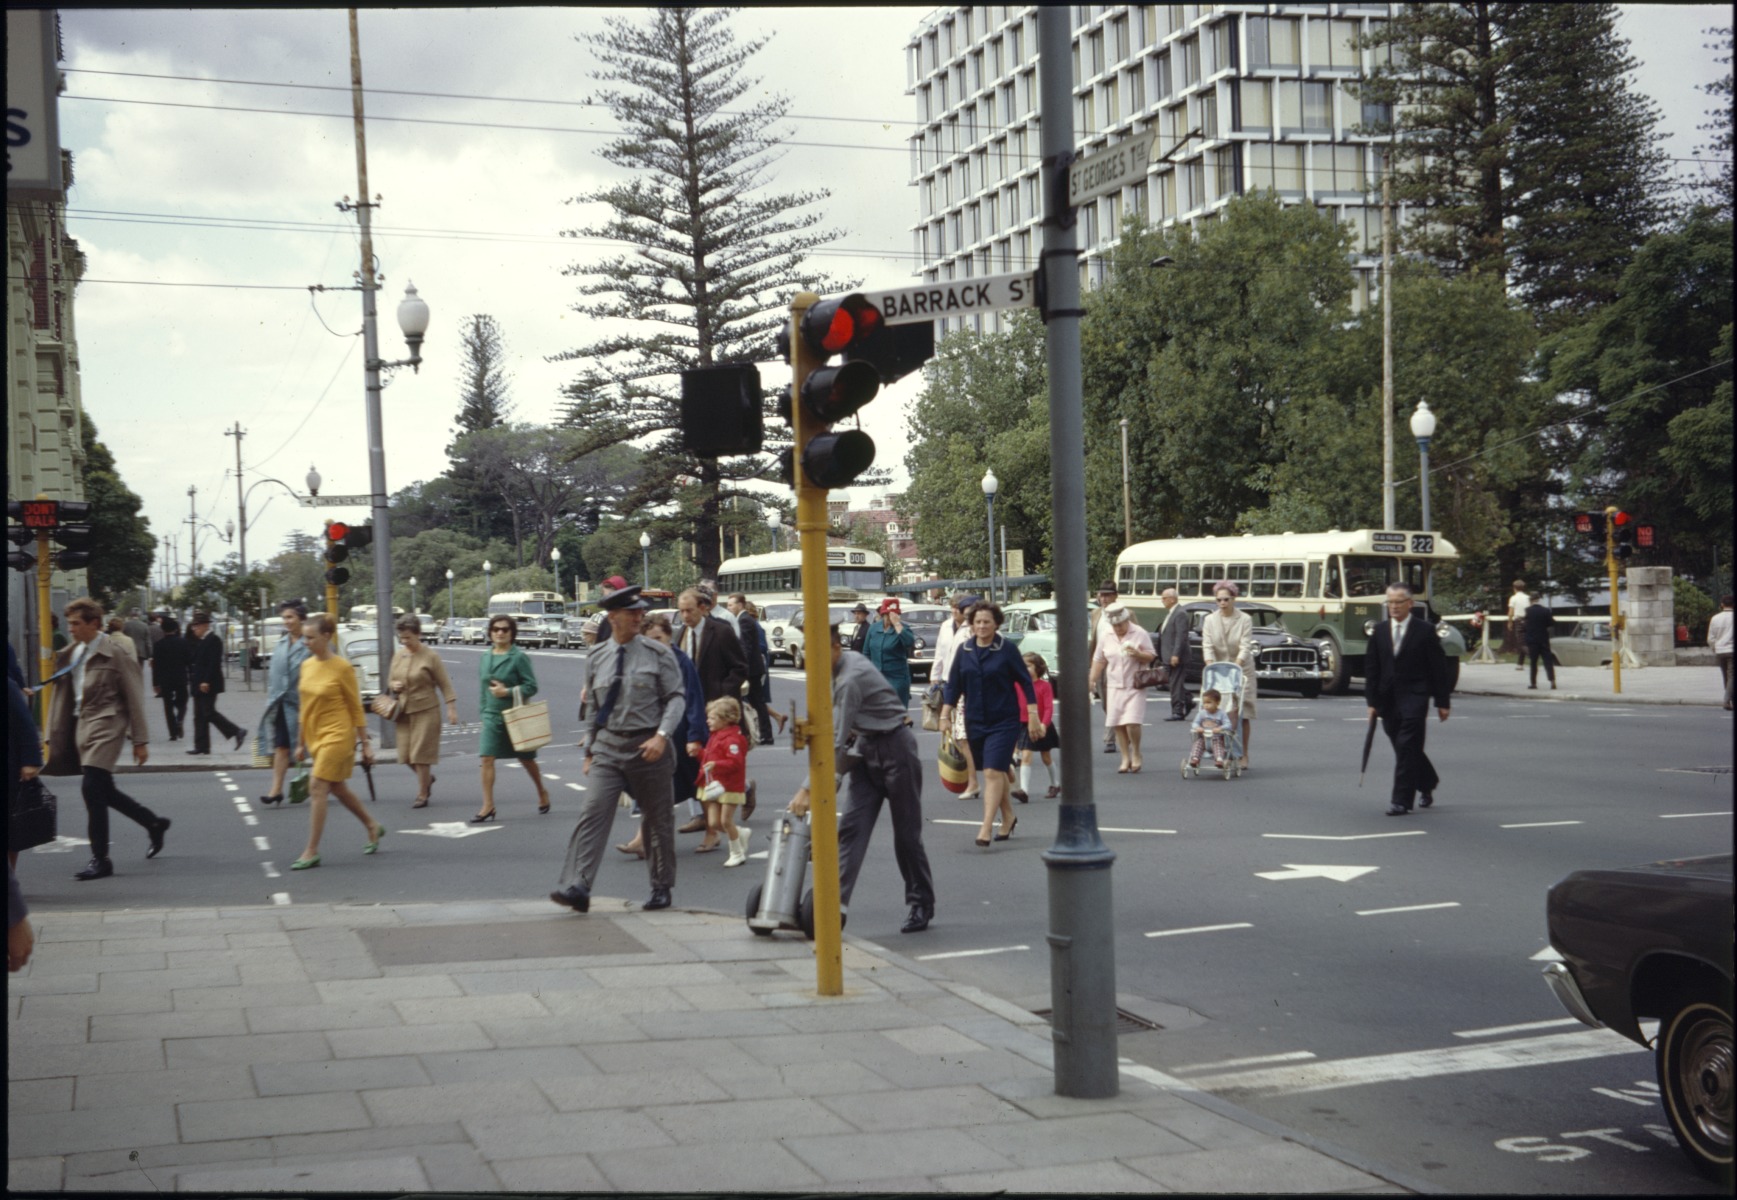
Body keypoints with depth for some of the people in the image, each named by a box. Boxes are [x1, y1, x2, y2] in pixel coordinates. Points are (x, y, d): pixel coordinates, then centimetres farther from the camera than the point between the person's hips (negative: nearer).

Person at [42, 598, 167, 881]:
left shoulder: (116, 653, -9)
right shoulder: (69, 655, 11)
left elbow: (134, 697, -8)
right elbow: (61, 696, 12)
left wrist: (140, 741, -9)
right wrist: (54, 738, 7)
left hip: (105, 725, -8)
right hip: (80, 725, 8)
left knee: (92, 788, -14)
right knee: (102, 790, 13)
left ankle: (100, 859, -6)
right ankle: (154, 823, 34)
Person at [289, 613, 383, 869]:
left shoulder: (342, 668, -13)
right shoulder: (306, 666, 6)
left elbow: (356, 708, -7)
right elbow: (304, 707, 14)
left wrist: (365, 744, -5)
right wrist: (300, 743, 15)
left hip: (337, 735, -7)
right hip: (316, 736, 7)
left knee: (317, 789, -11)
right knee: (338, 789, 16)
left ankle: (311, 852, -6)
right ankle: (373, 827, 36)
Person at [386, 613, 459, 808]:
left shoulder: (431, 656, -8)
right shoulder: (398, 656, 8)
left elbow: (445, 684, -6)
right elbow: (390, 680, 19)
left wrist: (451, 708, -12)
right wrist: (393, 685, -5)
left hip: (426, 711, -5)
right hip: (403, 712, 5)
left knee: (421, 754, -3)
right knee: (406, 754, 5)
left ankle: (422, 795, 9)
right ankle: (428, 778, 33)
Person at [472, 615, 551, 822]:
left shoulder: (519, 657, -11)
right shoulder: (486, 658, 7)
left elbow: (531, 686, -13)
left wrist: (507, 691, -21)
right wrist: (483, 710, 12)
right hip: (491, 716, 4)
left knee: (526, 759, 13)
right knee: (487, 759, -10)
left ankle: (542, 793, 37)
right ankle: (488, 807, -8)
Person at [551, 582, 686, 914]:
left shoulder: (658, 654, -2)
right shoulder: (596, 658, 6)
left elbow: (676, 697, -3)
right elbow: (591, 708, 13)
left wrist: (662, 736, -16)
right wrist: (589, 750, 12)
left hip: (648, 746, -2)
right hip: (608, 746, 2)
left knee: (658, 819, 8)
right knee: (593, 813, -12)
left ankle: (661, 889, 23)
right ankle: (577, 887, -17)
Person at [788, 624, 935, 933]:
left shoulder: (850, 680, -27)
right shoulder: (847, 662, 1)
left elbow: (837, 741, -30)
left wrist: (808, 788, -31)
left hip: (893, 748, -9)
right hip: (866, 748, 9)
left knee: (906, 832, 2)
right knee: (850, 825, -4)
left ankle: (922, 905, 16)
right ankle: (837, 900, -12)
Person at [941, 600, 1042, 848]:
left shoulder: (1007, 649, -7)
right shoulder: (964, 651, 3)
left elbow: (1025, 682, -3)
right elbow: (953, 686, 8)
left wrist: (1032, 715, -6)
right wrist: (945, 716, 3)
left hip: (1004, 721, -4)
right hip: (975, 722, 4)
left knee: (993, 773, -13)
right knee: (996, 772, 15)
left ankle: (985, 830, -17)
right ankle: (1008, 817, 34)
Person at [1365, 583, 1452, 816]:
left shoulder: (1425, 630, -2)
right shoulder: (1379, 630, 9)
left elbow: (1439, 667, -1)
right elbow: (1371, 668, 10)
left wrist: (1442, 702, -3)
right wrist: (1372, 701, 4)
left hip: (1414, 697, -5)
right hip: (1388, 699, 5)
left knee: (1407, 747, -11)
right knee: (1405, 749, 12)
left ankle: (1401, 800, -9)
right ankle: (1428, 782, 36)